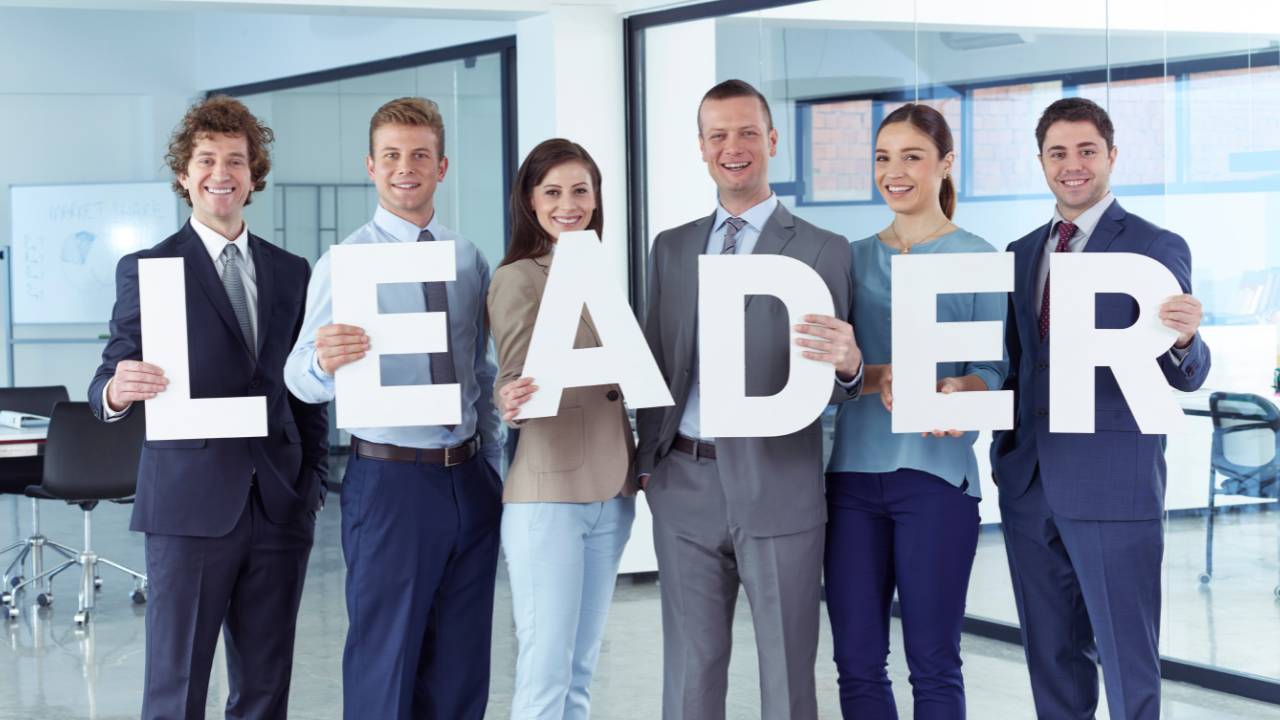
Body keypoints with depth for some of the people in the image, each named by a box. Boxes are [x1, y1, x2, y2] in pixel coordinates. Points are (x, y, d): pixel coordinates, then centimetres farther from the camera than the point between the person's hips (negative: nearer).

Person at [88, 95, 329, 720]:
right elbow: (109, 385, -1)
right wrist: (116, 391, -24)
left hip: (280, 506, 4)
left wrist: (313, 481, 8)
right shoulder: (145, 270, 2)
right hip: (191, 505, -4)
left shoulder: (291, 272, 14)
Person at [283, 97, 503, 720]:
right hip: (390, 480, -5)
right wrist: (324, 363, -38)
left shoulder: (470, 260, 9)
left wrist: (494, 469, 15)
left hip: (469, 480, 5)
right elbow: (301, 377, -16)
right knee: (384, 667, 0)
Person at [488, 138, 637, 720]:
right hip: (548, 492, -7)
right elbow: (513, 385, -13)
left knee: (581, 673, 11)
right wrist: (511, 402, -35)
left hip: (611, 493, 7)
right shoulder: (517, 279, -6)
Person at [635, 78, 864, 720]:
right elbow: (657, 361, 16)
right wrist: (649, 458, 8)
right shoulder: (671, 248, 12)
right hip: (684, 486, 4)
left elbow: (837, 387, -2)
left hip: (779, 490, -3)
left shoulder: (824, 251, 0)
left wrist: (847, 366, -24)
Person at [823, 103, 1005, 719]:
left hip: (935, 473, -4)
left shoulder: (977, 258, 2)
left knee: (933, 662, 0)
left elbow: (995, 369, -3)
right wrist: (880, 378, -15)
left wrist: (956, 391, -26)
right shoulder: (853, 259, 13)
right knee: (857, 661, 4)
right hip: (853, 472, 4)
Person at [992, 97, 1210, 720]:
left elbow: (1184, 378, -9)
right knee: (1052, 657, 14)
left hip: (1114, 487, -6)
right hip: (1030, 484, 6)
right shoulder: (1021, 255, 13)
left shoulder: (1156, 248, -4)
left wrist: (1183, 340, -31)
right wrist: (1003, 451, 6)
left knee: (1127, 661, -2)